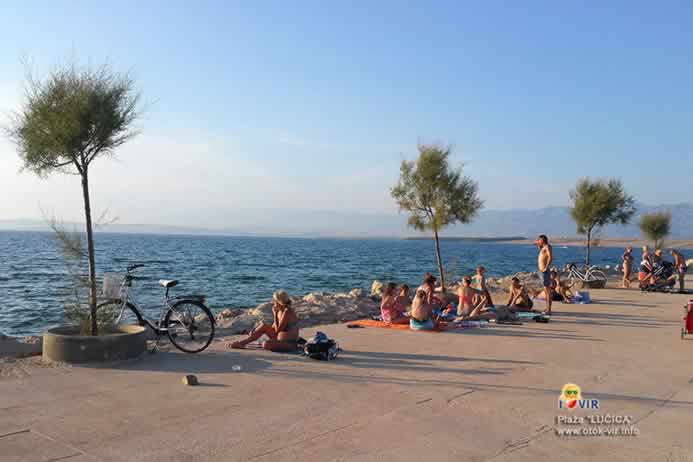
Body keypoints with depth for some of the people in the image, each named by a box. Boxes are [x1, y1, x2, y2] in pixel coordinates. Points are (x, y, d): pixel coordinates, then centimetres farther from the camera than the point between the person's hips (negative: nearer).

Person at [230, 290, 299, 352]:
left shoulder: (287, 312, -22)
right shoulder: (280, 311, 5)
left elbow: (277, 330, -21)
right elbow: (273, 327, 9)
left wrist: (275, 314, -16)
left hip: (290, 343, -9)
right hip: (281, 337, 9)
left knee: (265, 344, -28)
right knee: (264, 326, 3)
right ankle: (242, 343, 7)